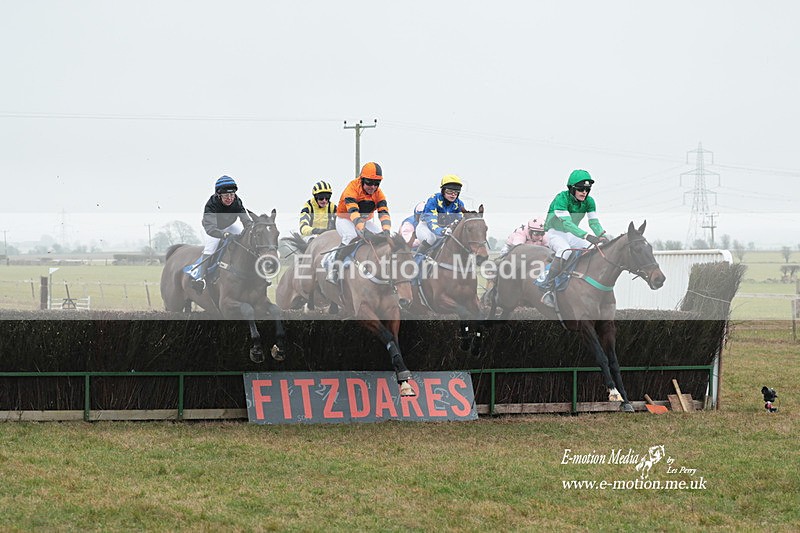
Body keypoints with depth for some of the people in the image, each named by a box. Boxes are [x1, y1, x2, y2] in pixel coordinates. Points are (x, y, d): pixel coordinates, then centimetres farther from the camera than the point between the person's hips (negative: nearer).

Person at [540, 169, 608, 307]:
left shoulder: (589, 201, -5)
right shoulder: (561, 198, -25)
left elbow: (594, 222, -8)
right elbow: (567, 223, -36)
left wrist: (603, 237, -29)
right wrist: (587, 236, -48)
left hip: (571, 235, 7)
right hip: (555, 234, -7)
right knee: (565, 250, -38)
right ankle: (548, 289, -38)